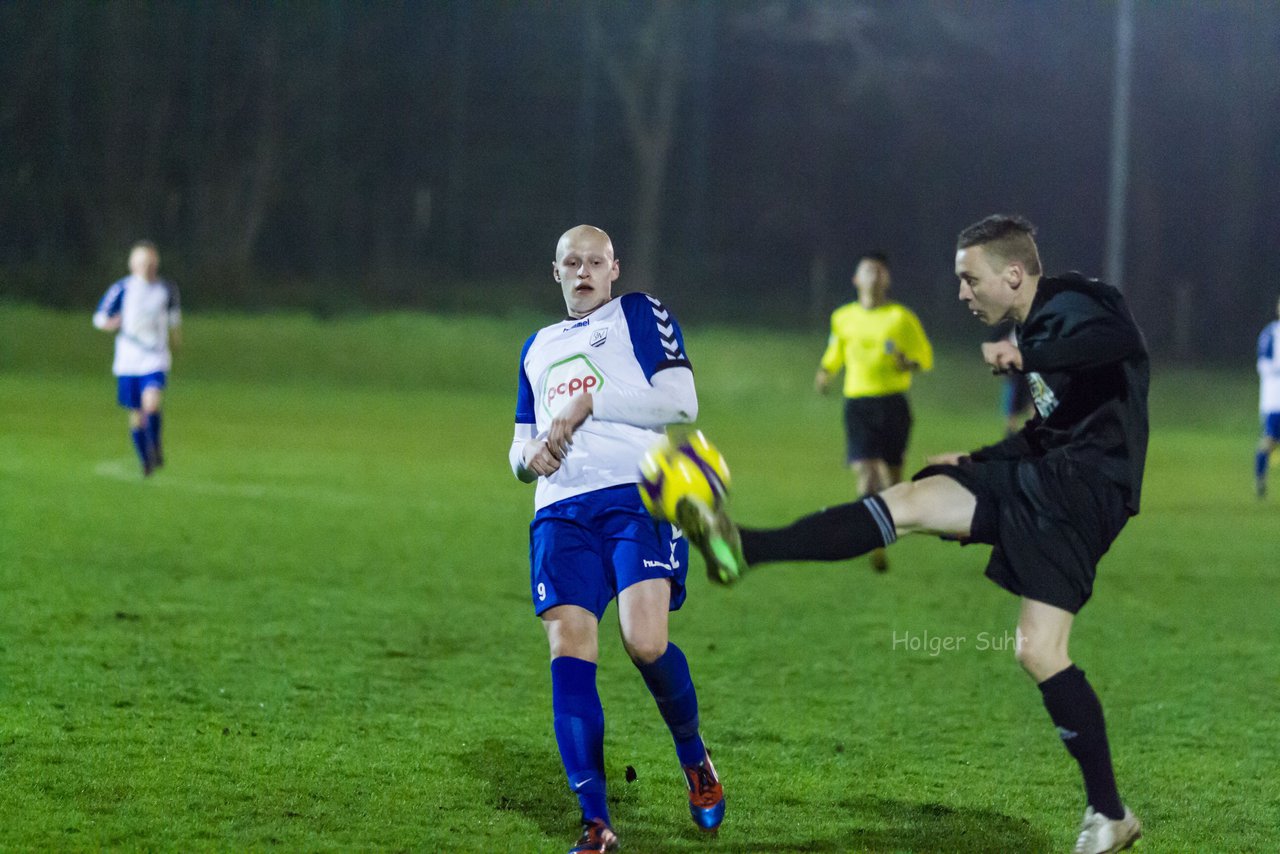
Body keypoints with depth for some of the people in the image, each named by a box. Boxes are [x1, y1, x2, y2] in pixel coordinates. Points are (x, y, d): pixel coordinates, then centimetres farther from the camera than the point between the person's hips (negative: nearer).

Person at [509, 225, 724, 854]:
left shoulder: (641, 315, 11)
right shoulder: (538, 347, 28)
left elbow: (681, 402, -3)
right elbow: (520, 449, 32)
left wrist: (589, 404, -8)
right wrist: (529, 456, 7)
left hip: (639, 495, -5)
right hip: (561, 511, 5)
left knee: (644, 642, -22)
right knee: (568, 652, -12)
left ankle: (695, 759, 9)